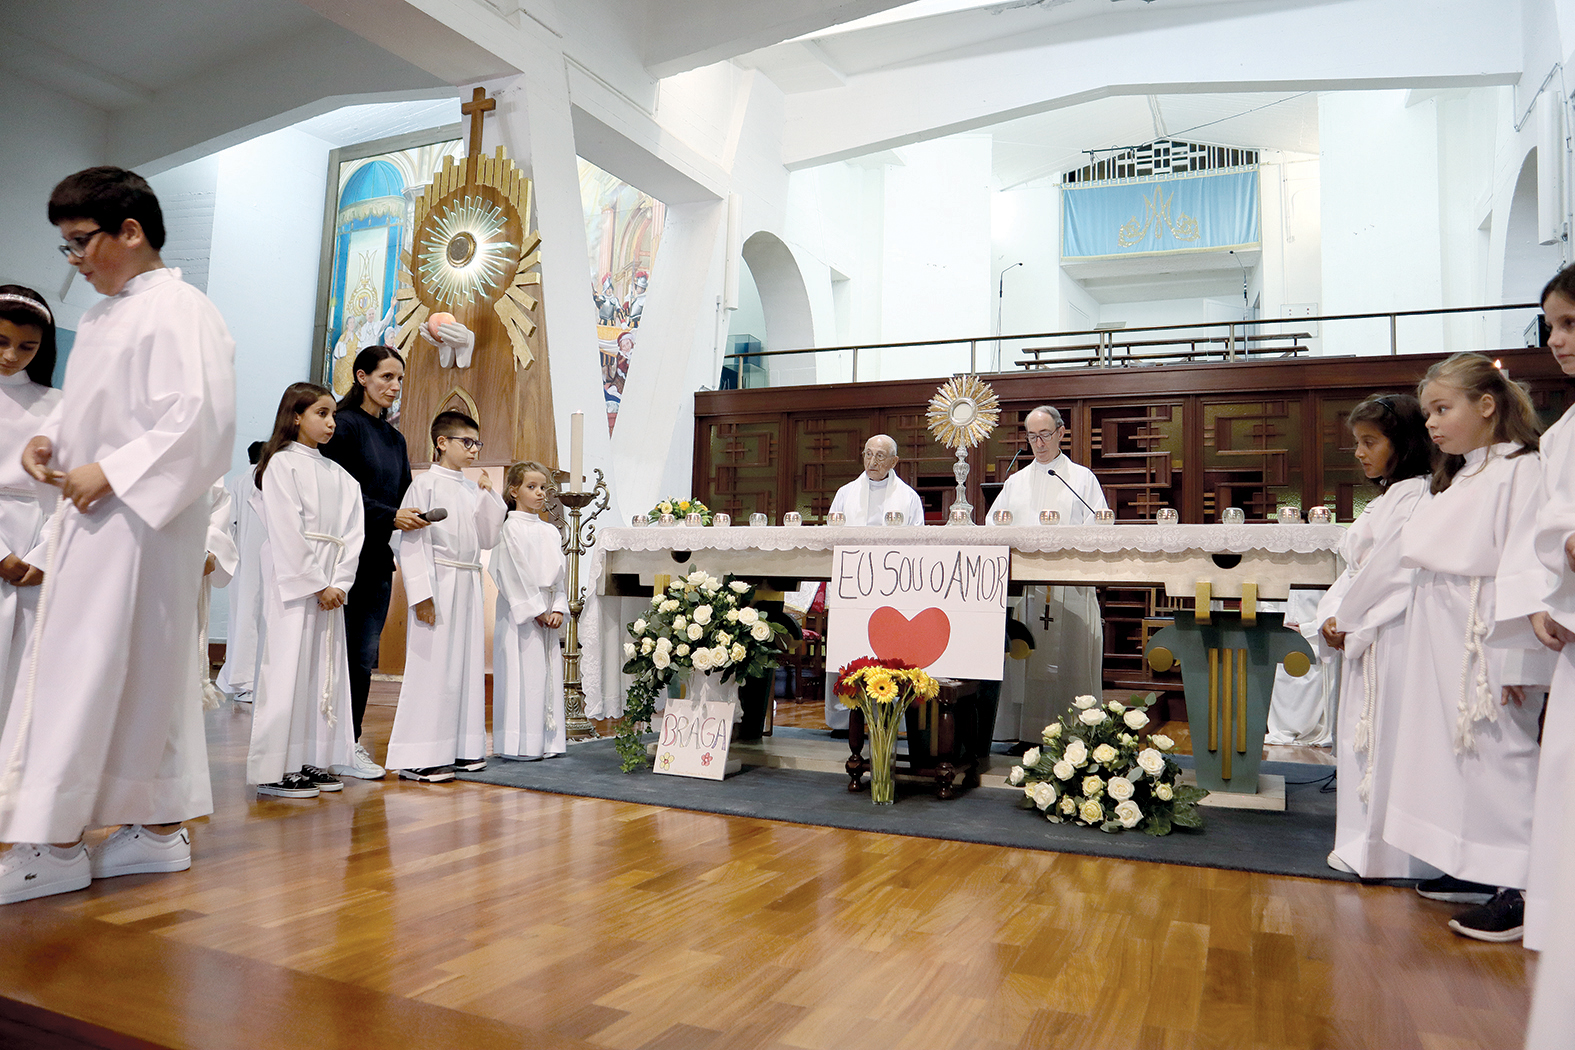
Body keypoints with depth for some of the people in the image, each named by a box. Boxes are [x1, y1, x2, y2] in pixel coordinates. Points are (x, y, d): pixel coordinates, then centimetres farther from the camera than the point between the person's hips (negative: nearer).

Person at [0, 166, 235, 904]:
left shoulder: (178, 310, -11)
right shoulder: (102, 317, 18)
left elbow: (201, 422, -20)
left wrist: (109, 473, -19)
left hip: (137, 521, -9)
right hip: (91, 518, 9)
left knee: (92, 667, -6)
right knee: (143, 672, 11)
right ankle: (158, 826, 20)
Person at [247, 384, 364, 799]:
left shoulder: (337, 473, 15)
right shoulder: (282, 464, -3)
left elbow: (352, 531, 8)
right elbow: (288, 532, -11)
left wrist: (339, 582, -5)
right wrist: (317, 585, -14)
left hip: (330, 583, 6)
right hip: (292, 579, -6)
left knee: (327, 667, 6)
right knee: (289, 667, -6)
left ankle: (315, 761, 14)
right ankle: (276, 769, 0)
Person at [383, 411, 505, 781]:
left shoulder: (473, 489, 14)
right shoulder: (426, 484, -6)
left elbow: (488, 539, 16)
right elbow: (411, 540, -11)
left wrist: (489, 496, 7)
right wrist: (422, 592, -17)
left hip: (469, 586, 7)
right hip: (440, 584, -7)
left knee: (467, 664, 9)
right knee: (433, 668, -5)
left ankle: (460, 749, 18)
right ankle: (418, 758, 2)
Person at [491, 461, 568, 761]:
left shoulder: (551, 532, 15)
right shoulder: (509, 528, -5)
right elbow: (512, 575, -11)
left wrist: (558, 609, 0)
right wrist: (536, 610, -13)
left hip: (548, 613, 6)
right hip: (519, 612, -6)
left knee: (549, 673, 6)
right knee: (522, 674, -6)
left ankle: (548, 740, 13)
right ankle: (519, 743, 0)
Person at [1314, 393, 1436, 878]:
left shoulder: (1415, 496, -12)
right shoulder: (1385, 499, 18)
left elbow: (1388, 572, -16)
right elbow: (1355, 567, 16)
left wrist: (1346, 621, -7)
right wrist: (1331, 618, 3)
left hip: (1395, 638, -10)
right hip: (1363, 638, 10)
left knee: (1387, 738, -4)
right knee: (1361, 737, 13)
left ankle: (1391, 854, 6)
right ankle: (1366, 845, 23)